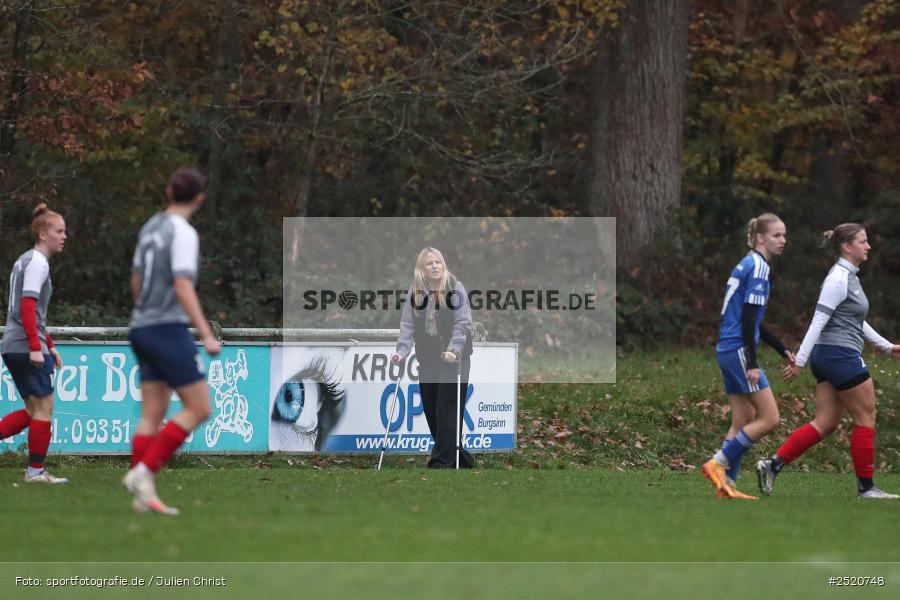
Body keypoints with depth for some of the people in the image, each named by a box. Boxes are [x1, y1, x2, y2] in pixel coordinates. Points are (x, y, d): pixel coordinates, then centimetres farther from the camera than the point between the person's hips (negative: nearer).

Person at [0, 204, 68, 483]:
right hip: (26, 345, -10)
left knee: (33, 410, 11)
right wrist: (36, 347, -22)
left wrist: (50, 345, 29)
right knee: (44, 407, -3)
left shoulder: (26, 260, 21)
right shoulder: (37, 263, -10)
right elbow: (28, 307, -19)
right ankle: (36, 471, 0)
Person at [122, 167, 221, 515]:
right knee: (199, 408, -3)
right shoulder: (183, 234, -13)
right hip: (170, 331, -8)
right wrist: (207, 335, -23)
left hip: (143, 329, 8)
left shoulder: (150, 228, 11)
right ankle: (143, 472, -11)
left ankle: (143, 496, 1)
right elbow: (183, 288, -22)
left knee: (153, 414, 7)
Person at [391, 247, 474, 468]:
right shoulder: (415, 292, 6)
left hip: (453, 358, -5)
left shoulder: (455, 288, -5)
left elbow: (462, 323, -12)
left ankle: (442, 462, -8)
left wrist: (454, 349, -24)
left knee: (447, 410, -9)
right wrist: (401, 351, -11)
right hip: (427, 359, 5)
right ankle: (460, 458, 19)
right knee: (431, 409, 7)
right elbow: (407, 325, 3)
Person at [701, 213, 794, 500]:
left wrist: (782, 350, 27)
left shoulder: (747, 265, 18)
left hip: (727, 350, 10)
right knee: (769, 419, -8)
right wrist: (752, 363, -21)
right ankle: (718, 464, -6)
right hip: (739, 350, -10)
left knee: (744, 421, 11)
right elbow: (748, 317, -18)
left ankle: (726, 483, 10)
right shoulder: (758, 267, -11)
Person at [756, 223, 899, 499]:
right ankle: (865, 487, 6)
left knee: (825, 424, 6)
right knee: (866, 418, 0)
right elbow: (818, 321, -19)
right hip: (841, 354, -10)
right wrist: (800, 361, -22)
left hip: (828, 356, 10)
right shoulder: (839, 279, -15)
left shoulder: (849, 276, 16)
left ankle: (773, 465, -1)